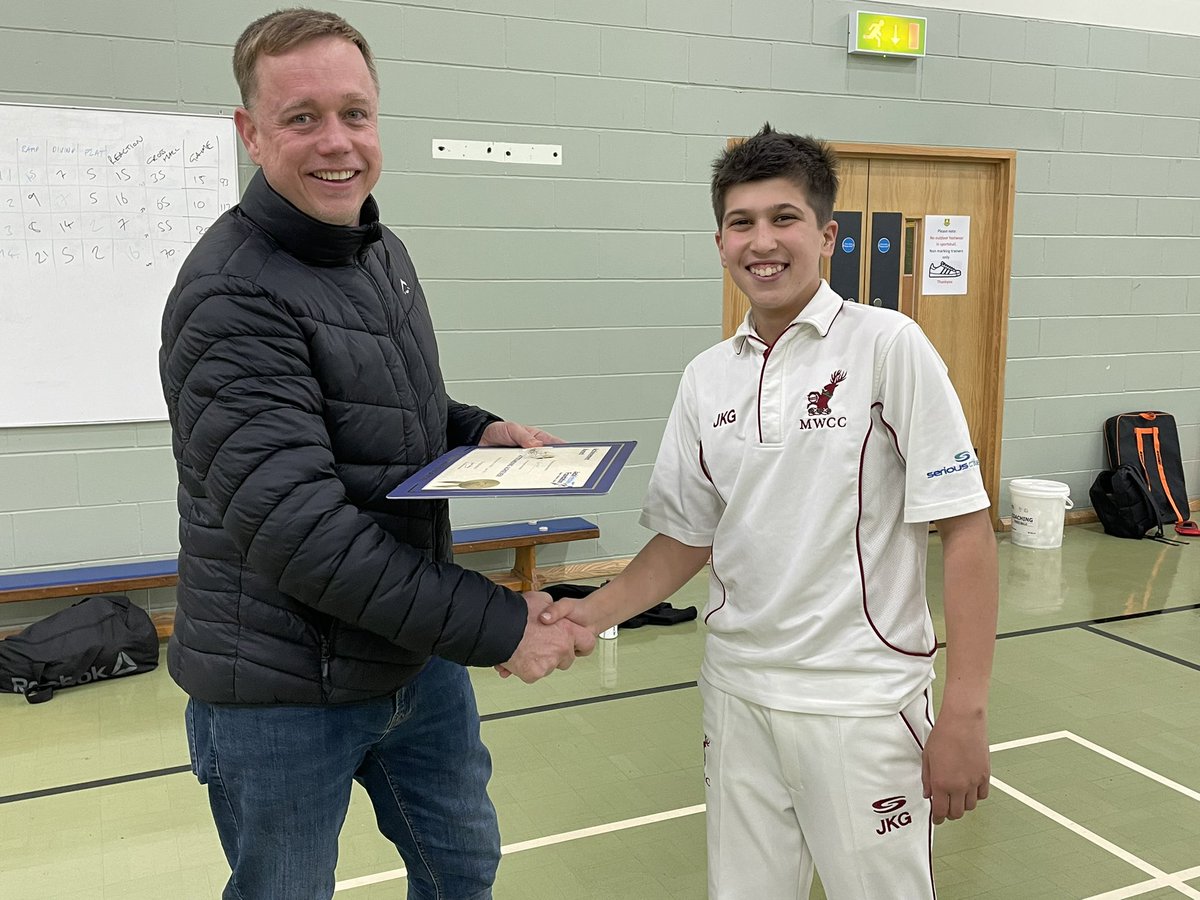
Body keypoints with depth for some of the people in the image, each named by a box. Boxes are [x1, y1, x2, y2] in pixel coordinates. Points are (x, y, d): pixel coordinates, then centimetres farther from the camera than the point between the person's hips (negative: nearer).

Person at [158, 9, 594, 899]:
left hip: (420, 659, 8)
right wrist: (496, 626, -26)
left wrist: (477, 428, -2)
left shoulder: (385, 255, 6)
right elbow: (291, 525, -28)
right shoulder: (232, 295, -22)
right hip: (282, 692, -7)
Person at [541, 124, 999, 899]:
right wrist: (594, 613, -4)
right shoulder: (707, 379, 4)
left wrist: (965, 712, -14)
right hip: (737, 691, 4)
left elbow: (965, 529, -11)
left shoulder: (887, 346, -10)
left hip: (862, 699, -4)